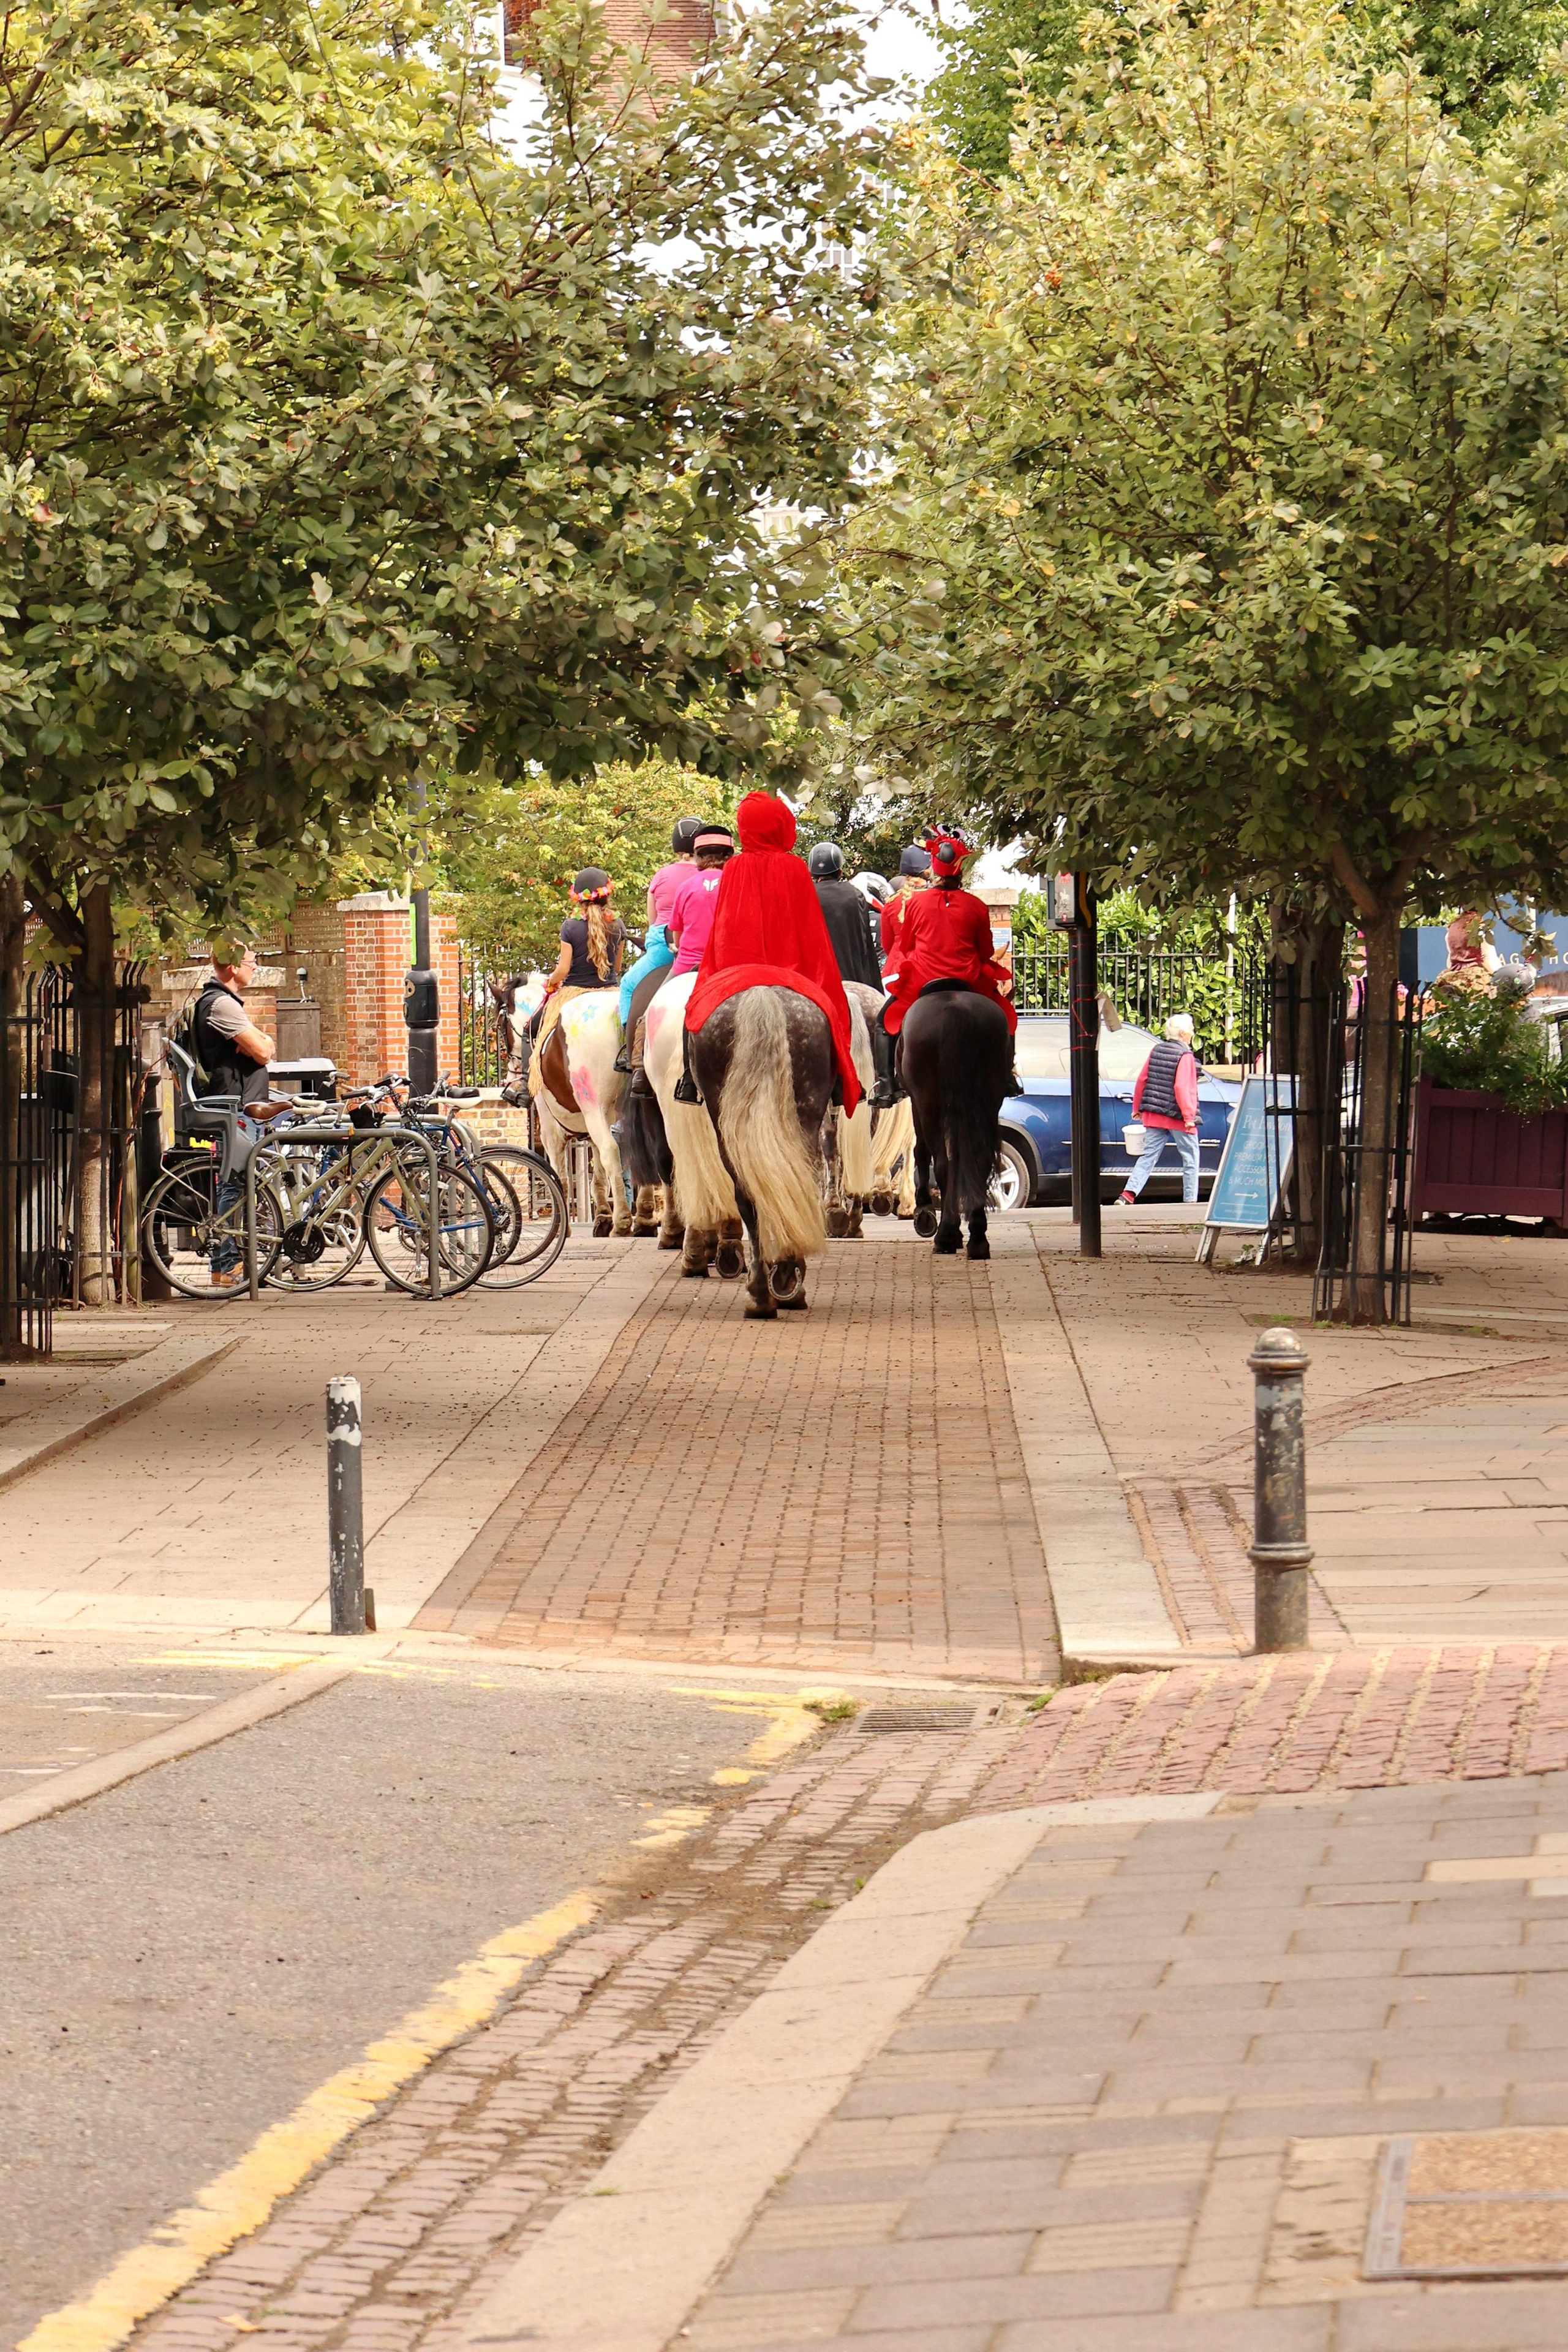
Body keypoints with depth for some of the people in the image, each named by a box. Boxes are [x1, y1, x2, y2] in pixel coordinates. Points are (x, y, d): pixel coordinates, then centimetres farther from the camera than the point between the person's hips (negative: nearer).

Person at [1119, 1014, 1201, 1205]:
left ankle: (1128, 1195, -6)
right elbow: (1181, 1088, -21)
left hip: (1155, 1116, 6)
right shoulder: (1185, 1056, -13)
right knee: (1190, 1157, 7)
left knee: (1149, 1156, 7)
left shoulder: (1156, 1051, 8)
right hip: (1177, 1117, -6)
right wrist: (1189, 1117, -19)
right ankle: (1190, 1200, 7)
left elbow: (1141, 1080, 11)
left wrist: (1137, 1108, 20)